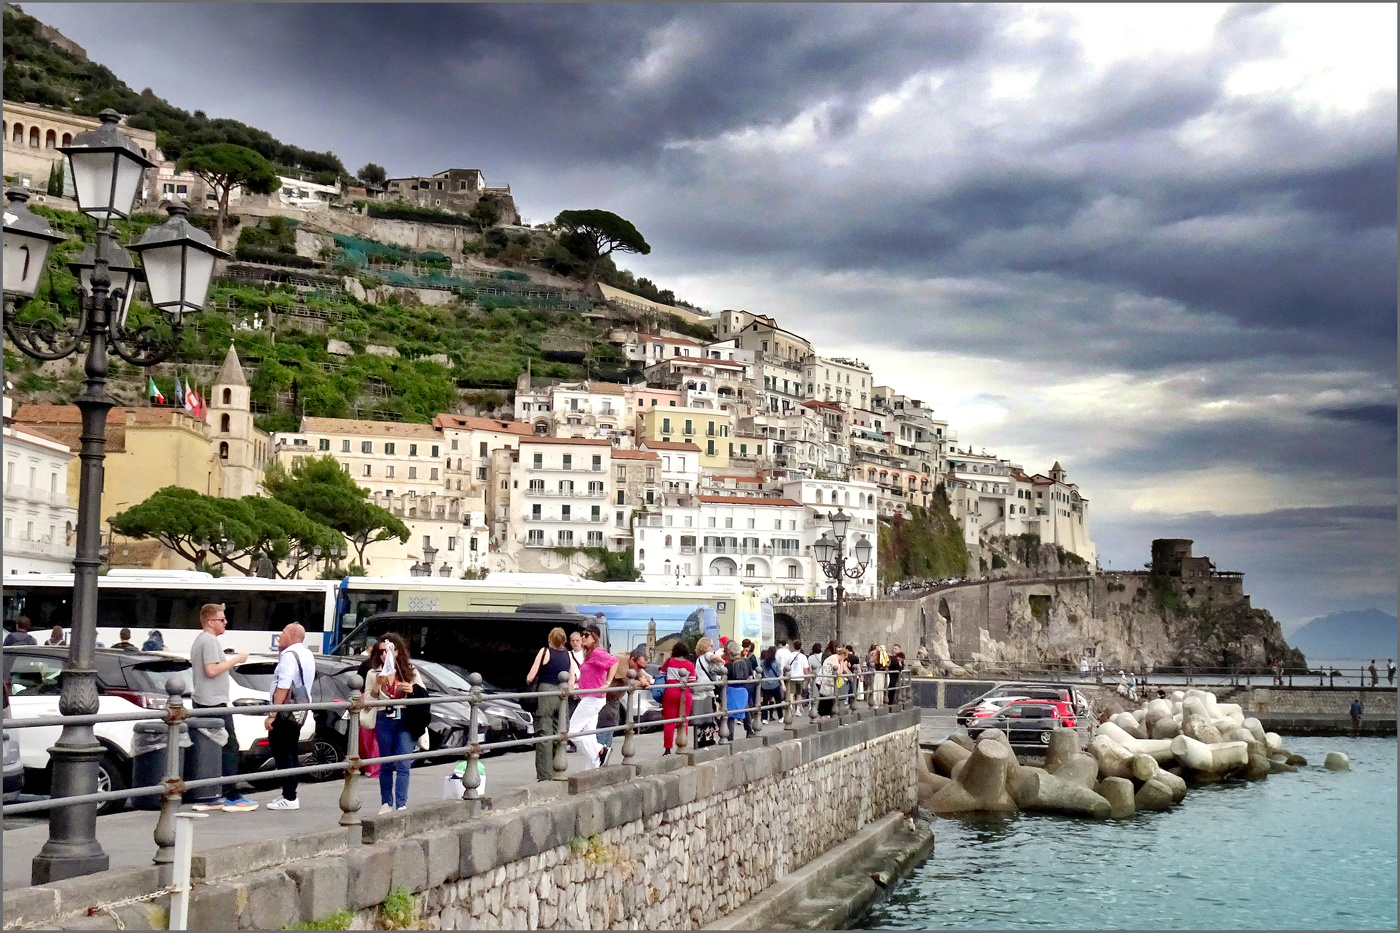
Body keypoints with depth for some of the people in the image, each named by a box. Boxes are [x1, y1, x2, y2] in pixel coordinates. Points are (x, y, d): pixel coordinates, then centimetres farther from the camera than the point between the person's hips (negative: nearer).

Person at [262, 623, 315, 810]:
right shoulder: (307, 655, 15)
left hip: (286, 710, -10)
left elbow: (283, 687, -22)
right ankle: (290, 794, 18)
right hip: (301, 709, 10)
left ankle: (289, 798, -11)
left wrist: (272, 715, -22)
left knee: (282, 754, -8)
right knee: (290, 753, 15)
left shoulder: (289, 655, -15)